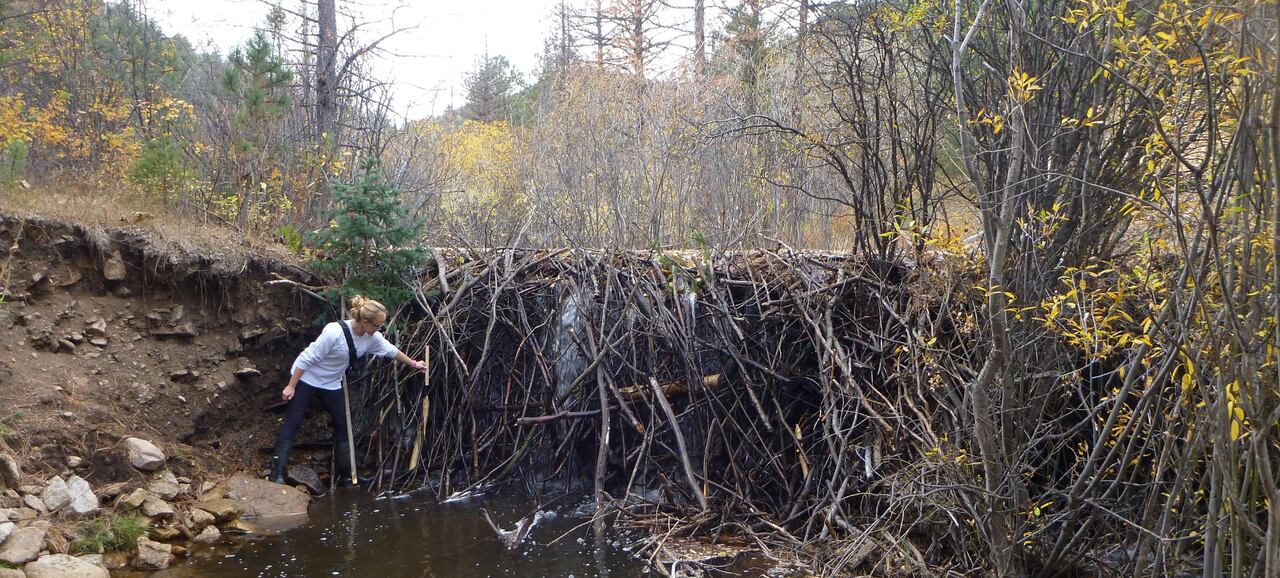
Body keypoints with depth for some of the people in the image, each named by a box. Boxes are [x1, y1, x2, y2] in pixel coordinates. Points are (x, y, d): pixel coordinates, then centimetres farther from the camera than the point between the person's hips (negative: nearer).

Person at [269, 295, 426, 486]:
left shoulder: (372, 337, -12)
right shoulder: (334, 332, -33)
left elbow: (391, 350, 8)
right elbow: (307, 358, -26)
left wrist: (413, 364, 19)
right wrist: (291, 386, -21)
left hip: (331, 384, 7)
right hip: (306, 379, -7)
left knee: (343, 424, 7)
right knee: (292, 424, -8)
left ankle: (345, 474, 17)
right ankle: (276, 473, -6)